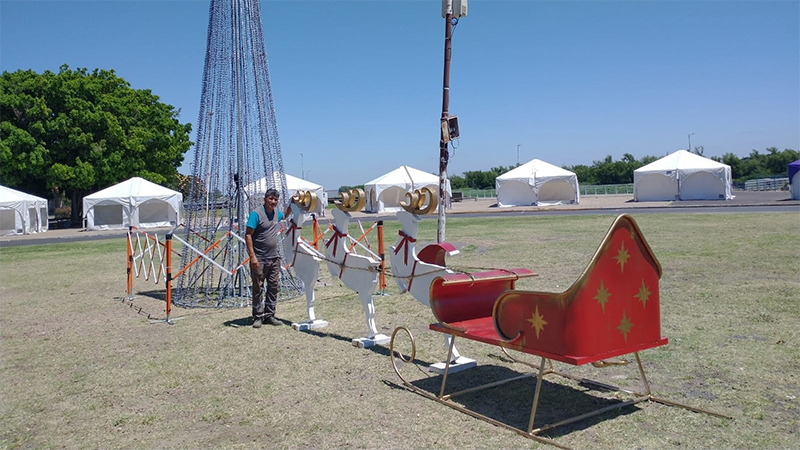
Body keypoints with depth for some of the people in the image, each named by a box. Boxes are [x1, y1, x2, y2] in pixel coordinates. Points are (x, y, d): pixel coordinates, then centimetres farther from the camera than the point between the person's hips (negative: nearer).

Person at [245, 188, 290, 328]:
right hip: (259, 259, -6)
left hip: (274, 258, 6)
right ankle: (258, 317, 12)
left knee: (274, 287, 9)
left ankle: (269, 315, 18)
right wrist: (252, 256, -20)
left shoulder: (276, 214, 10)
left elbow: (285, 215, 37)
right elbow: (248, 236, -14)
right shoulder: (256, 214, -11)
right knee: (258, 289, 2)